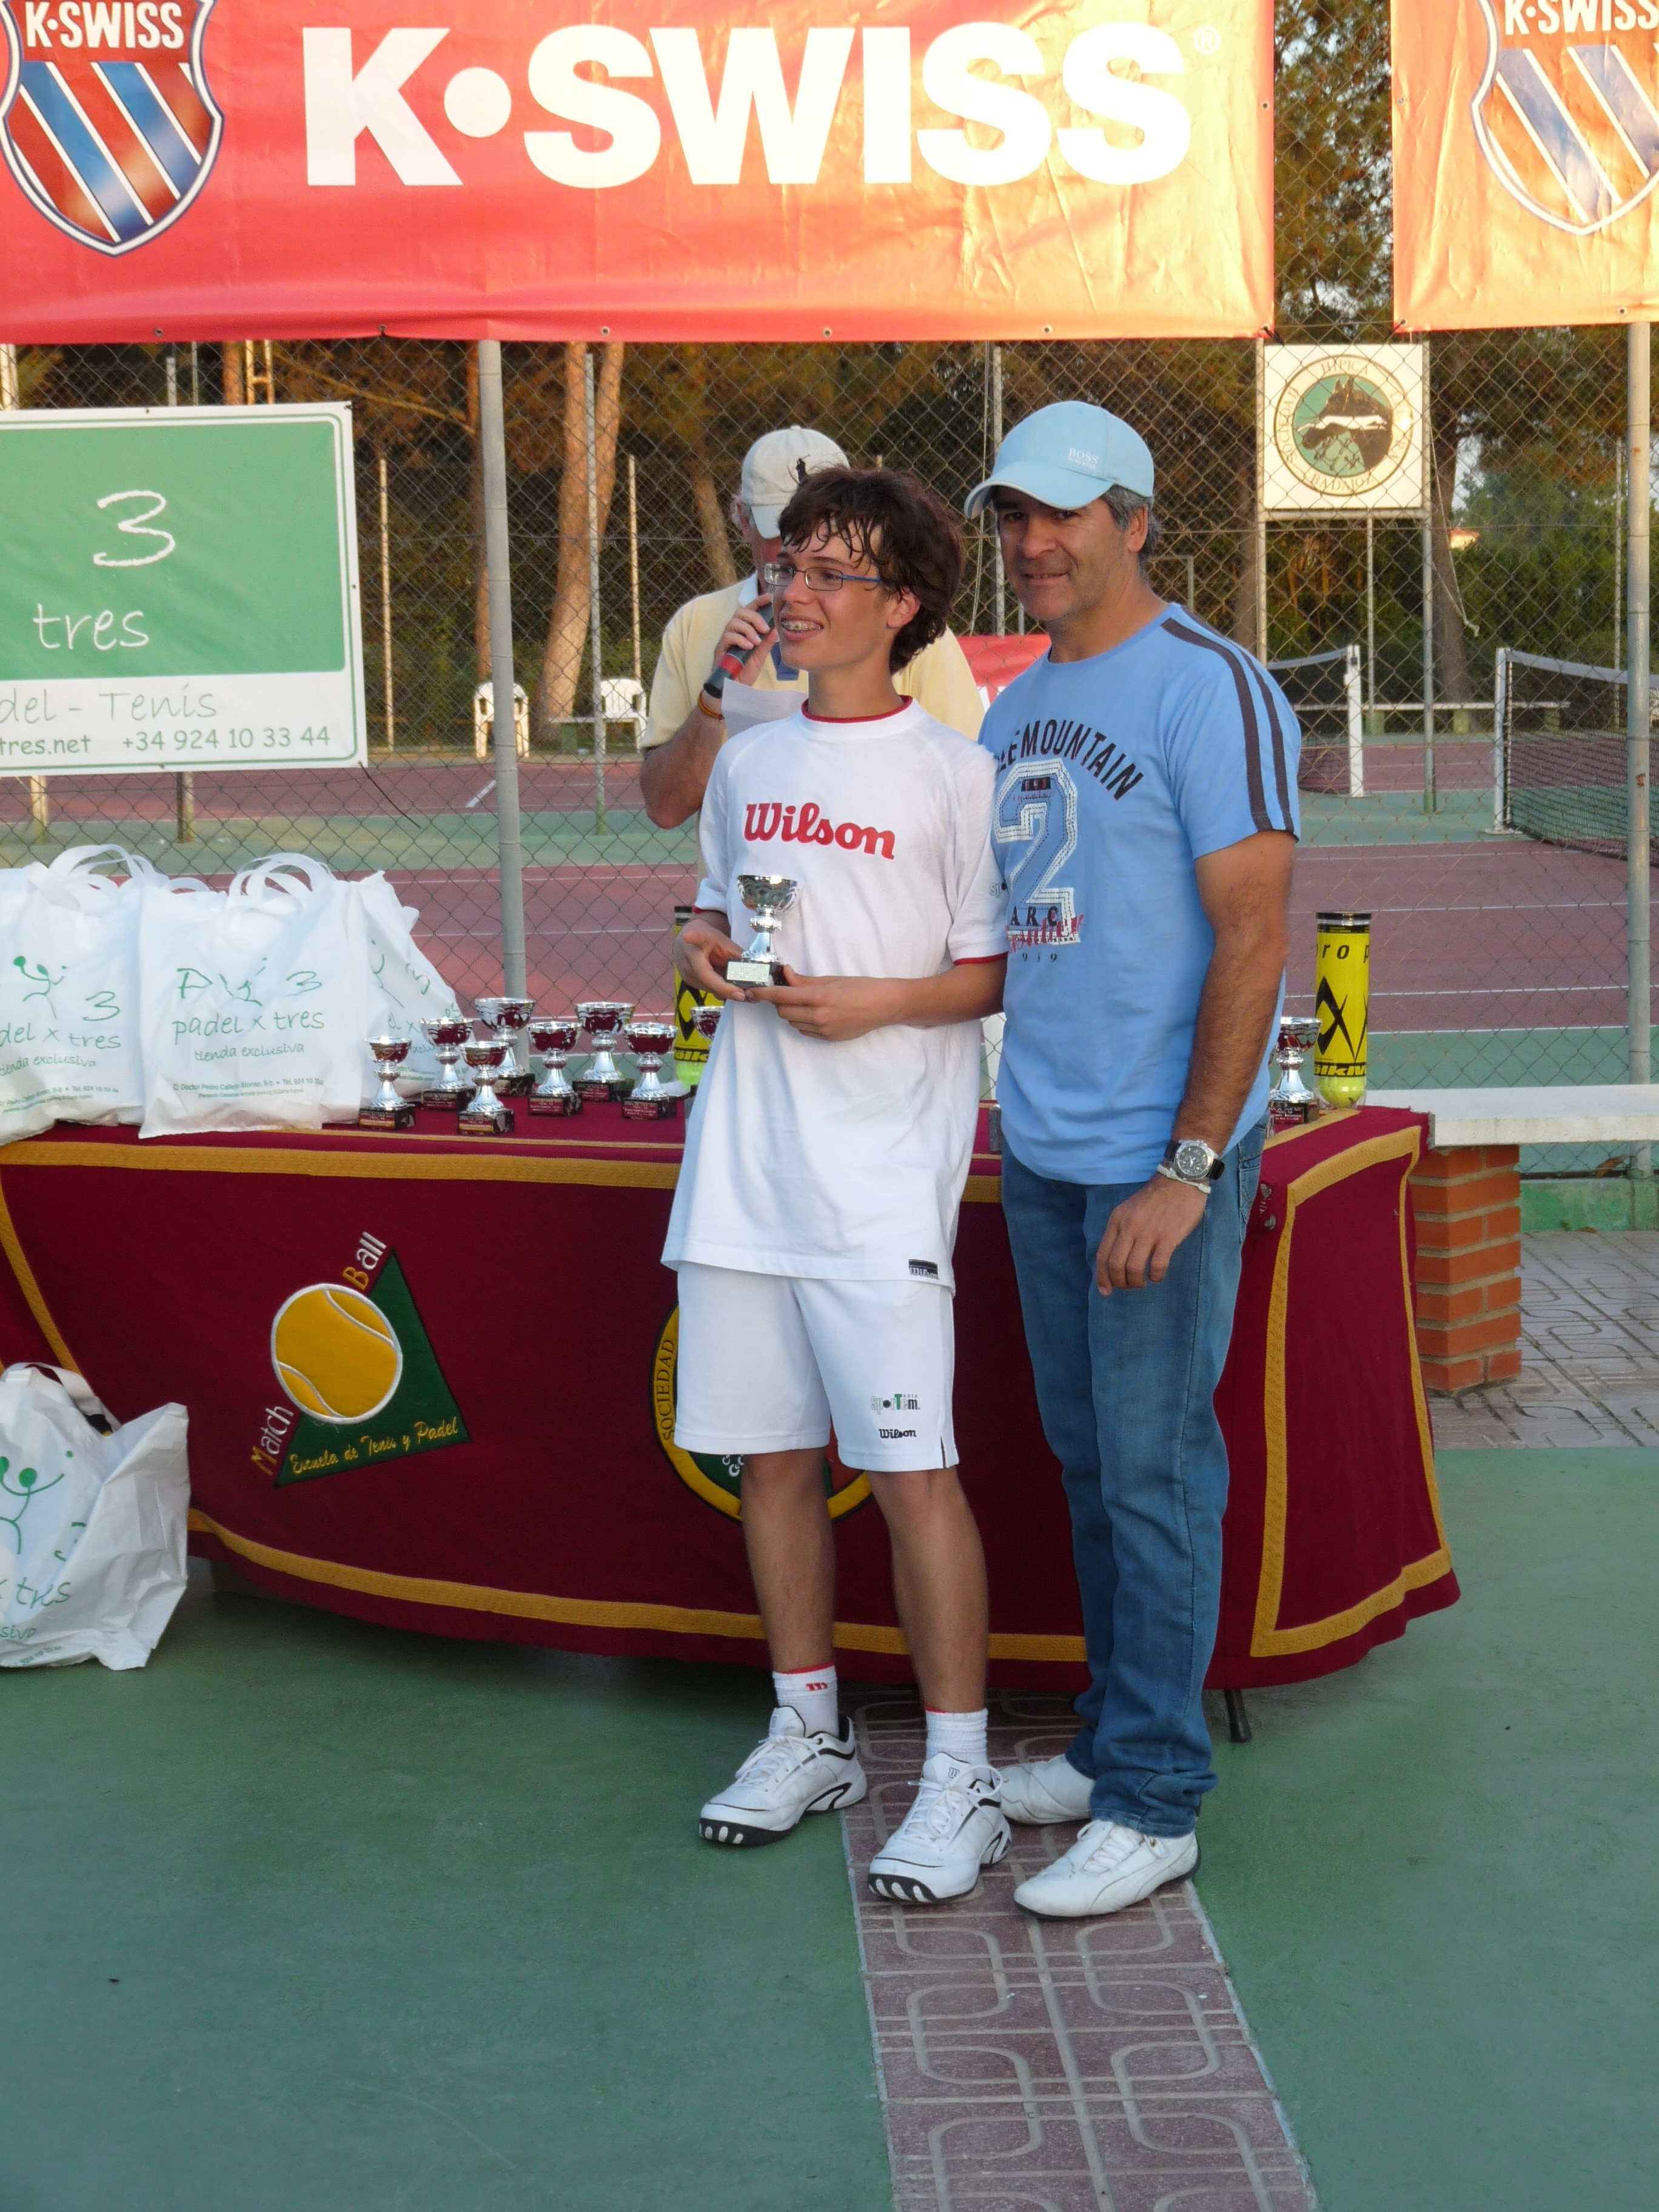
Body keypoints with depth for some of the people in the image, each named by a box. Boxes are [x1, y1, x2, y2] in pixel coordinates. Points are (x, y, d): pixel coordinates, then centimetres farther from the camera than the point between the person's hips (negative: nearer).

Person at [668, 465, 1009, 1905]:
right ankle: (809, 1734, 27)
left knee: (909, 1464, -7)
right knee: (770, 1454, 12)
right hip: (744, 1163, 6)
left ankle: (960, 1778, 2)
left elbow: (1002, 975, -3)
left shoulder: (956, 773, -4)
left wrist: (878, 1001, -17)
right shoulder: (747, 764, 14)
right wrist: (706, 949, 4)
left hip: (883, 1173, -6)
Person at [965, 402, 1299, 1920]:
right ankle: (1114, 1742, 28)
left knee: (1155, 1469, -3)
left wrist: (1188, 1168, -20)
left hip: (1158, 1155, -8)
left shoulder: (1208, 690, -12)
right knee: (1087, 1457, 15)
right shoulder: (1016, 707, 13)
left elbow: (1253, 940, -16)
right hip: (1040, 1149, 8)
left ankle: (1155, 1804, 6)